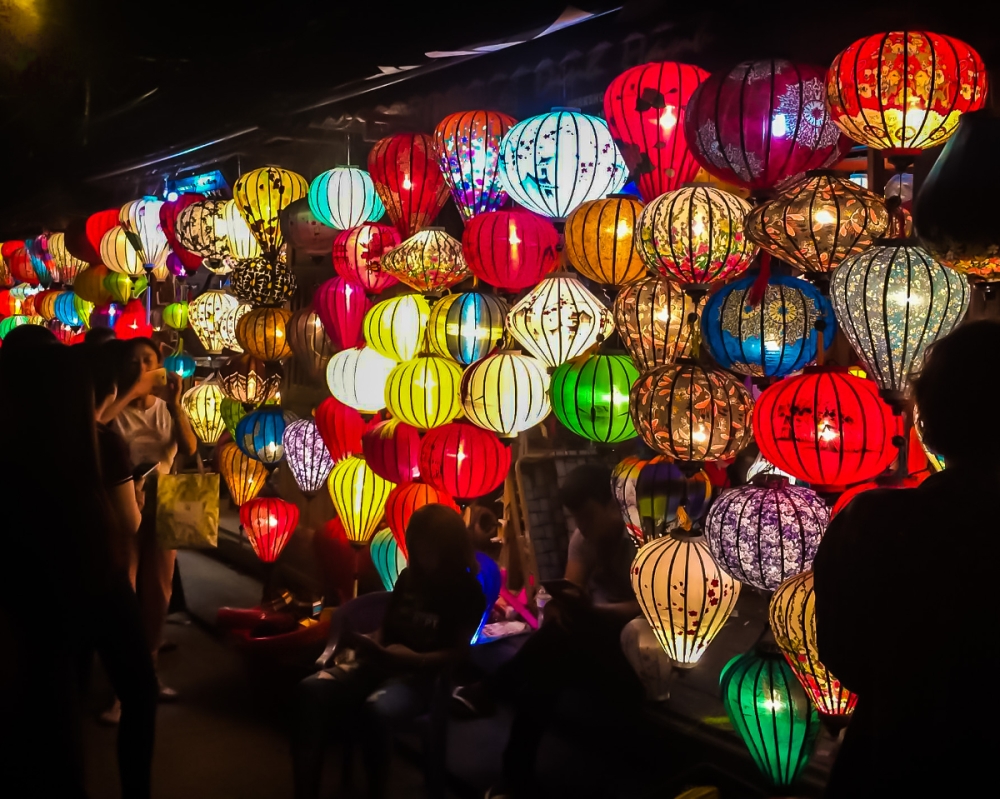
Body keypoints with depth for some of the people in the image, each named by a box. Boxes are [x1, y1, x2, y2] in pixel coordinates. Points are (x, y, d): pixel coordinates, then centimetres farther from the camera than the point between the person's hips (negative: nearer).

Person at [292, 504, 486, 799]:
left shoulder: (468, 592, -3)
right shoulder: (409, 577, 15)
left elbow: (457, 653, -11)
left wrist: (409, 658, -26)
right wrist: (366, 645, -3)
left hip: (424, 675, -6)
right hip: (381, 664, 6)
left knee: (377, 709, -41)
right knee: (311, 690, -24)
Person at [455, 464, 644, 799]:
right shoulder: (583, 538, 5)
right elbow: (572, 590, -4)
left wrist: (589, 610, -35)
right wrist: (558, 605, -30)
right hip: (591, 635, 5)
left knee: (569, 631, -37)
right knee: (545, 669, -29)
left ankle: (488, 691, -30)